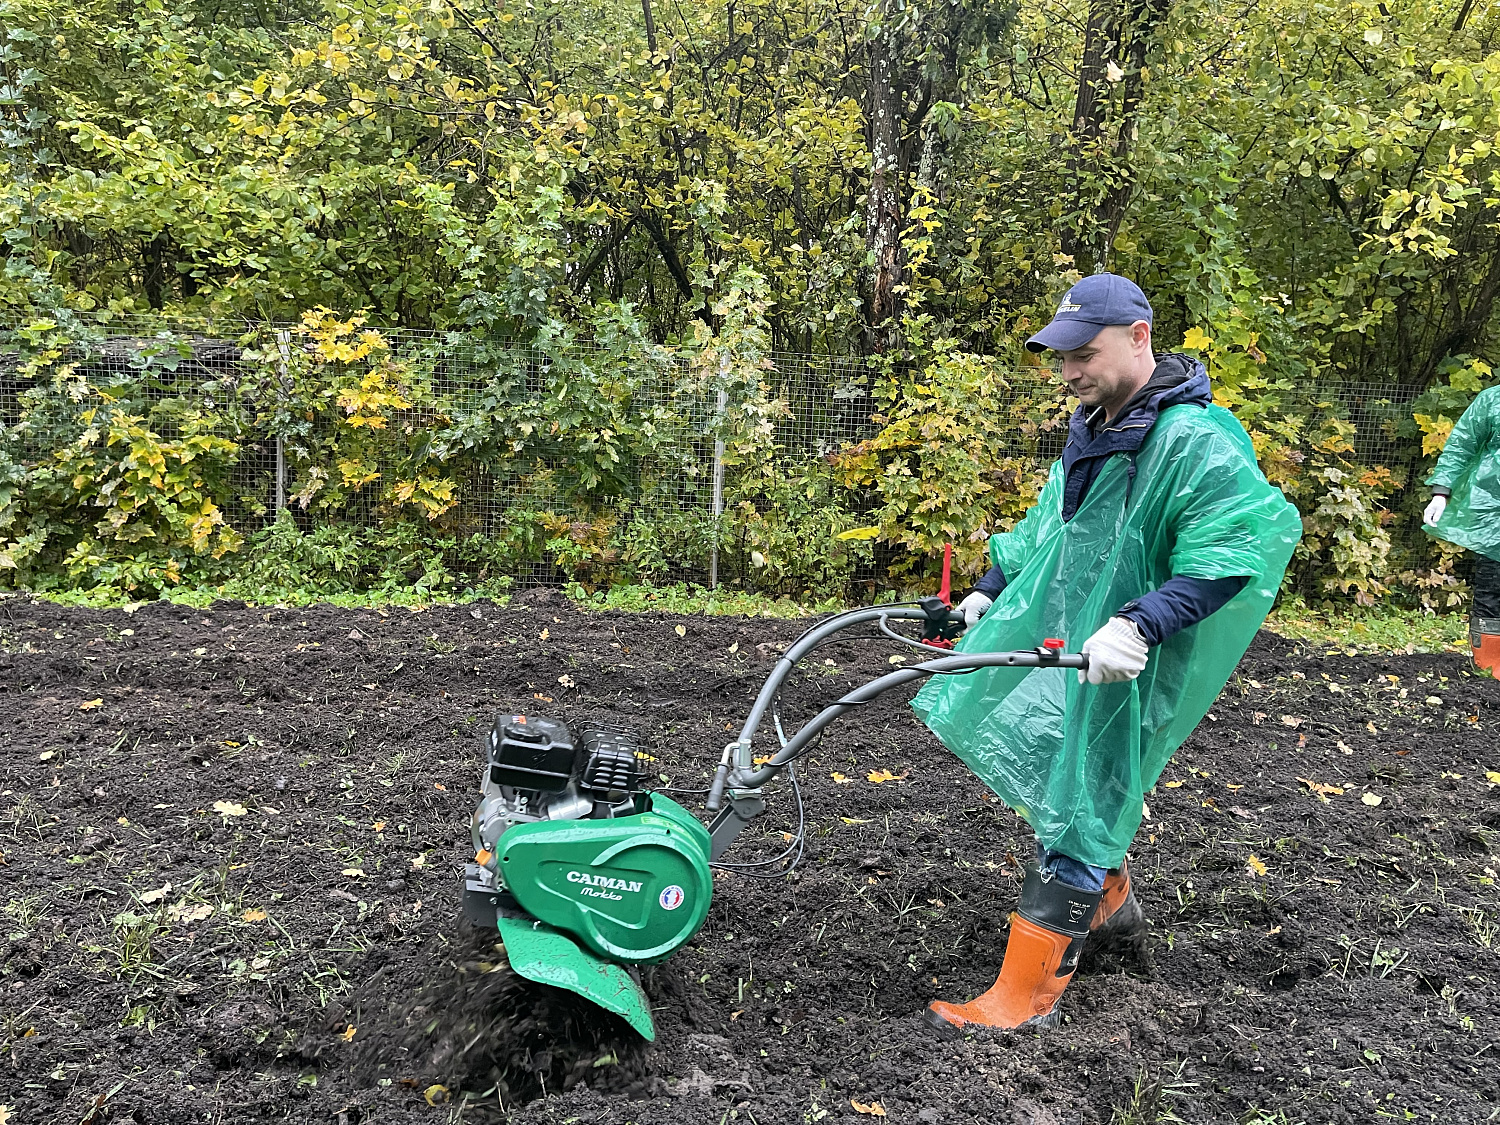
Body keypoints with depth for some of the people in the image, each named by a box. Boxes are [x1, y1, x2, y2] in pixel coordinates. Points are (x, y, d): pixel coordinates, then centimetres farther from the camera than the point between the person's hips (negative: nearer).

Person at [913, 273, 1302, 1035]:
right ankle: (1112, 903, 47)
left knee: (1074, 815, -5)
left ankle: (1027, 997, 4)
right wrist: (991, 590, 21)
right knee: (1060, 785, 22)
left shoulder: (1197, 443, -20)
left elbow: (1239, 552, -28)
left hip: (1123, 667, -9)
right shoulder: (1093, 432, 10)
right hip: (1062, 645, 9)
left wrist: (1140, 623, -36)